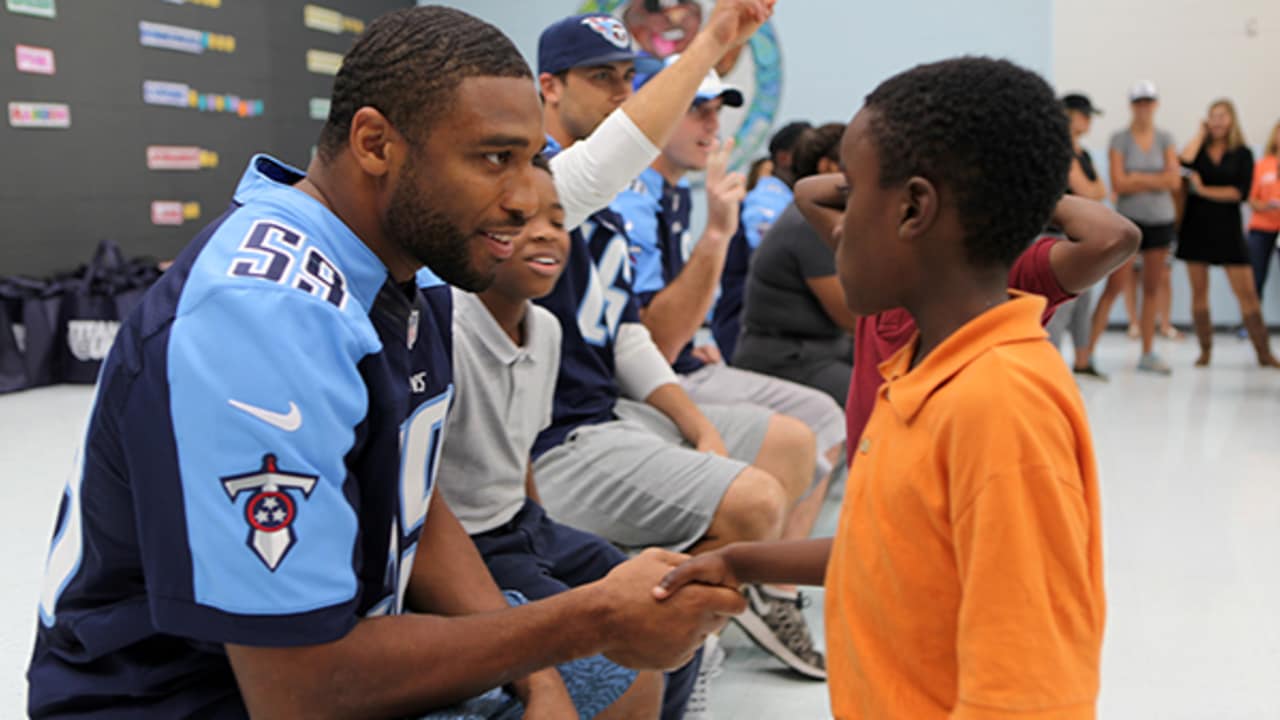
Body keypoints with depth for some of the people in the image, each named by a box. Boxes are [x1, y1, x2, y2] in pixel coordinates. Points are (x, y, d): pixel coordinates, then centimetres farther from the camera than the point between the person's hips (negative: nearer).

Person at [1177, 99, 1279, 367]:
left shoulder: (1242, 154, 5)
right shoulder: (1199, 150, 7)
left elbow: (1241, 193, -6)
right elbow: (1184, 161, -17)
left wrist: (1203, 190, -10)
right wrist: (1200, 134, -5)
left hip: (1227, 228, -1)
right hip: (1197, 227, 1)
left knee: (1247, 292, -5)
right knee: (1199, 291, 3)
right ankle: (1205, 350, 13)